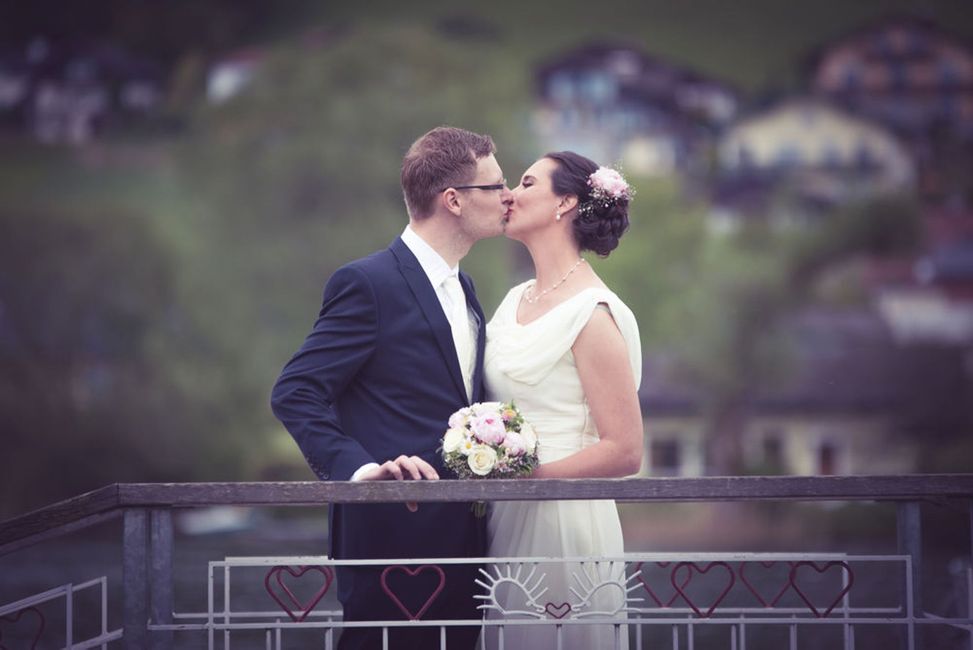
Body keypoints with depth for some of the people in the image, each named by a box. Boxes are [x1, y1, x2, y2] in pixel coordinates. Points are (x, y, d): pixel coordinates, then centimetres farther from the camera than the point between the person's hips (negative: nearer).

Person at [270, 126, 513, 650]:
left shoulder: (462, 289, 18)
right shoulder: (368, 283, -9)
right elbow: (295, 394, -14)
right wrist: (358, 468, -25)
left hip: (461, 535, 8)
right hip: (394, 533, -8)